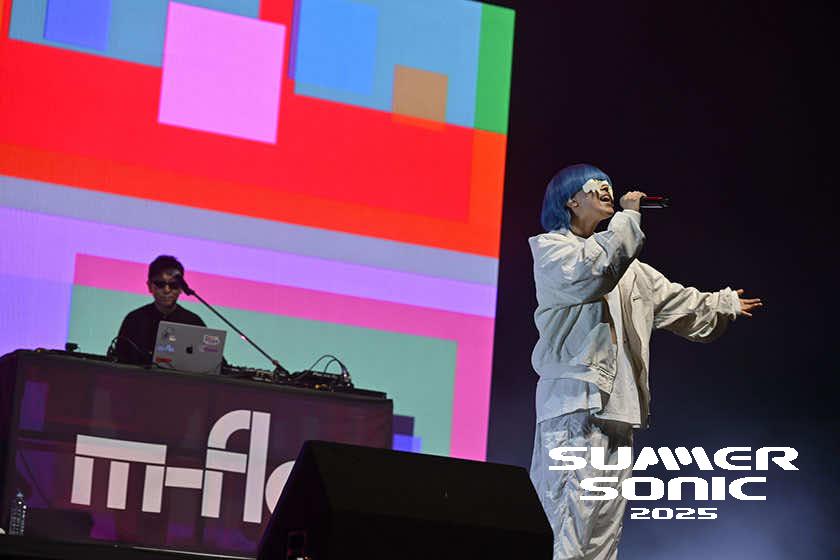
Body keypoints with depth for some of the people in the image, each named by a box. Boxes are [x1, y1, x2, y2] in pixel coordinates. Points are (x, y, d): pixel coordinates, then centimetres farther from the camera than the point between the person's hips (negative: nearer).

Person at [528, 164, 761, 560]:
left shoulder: (627, 267, 27)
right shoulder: (550, 248, 4)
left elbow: (674, 301, 39)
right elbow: (593, 272, -18)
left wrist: (725, 304, 50)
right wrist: (629, 216, -8)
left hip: (618, 407, 8)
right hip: (575, 406, -8)